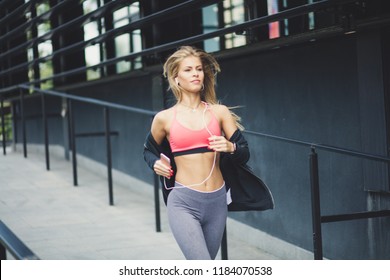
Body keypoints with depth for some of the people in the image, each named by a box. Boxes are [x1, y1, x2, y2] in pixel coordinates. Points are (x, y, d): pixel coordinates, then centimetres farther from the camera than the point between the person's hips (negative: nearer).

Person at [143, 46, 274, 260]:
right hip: (184, 203, -3)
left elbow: (244, 153, 5)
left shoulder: (219, 112, 5)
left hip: (217, 202, 3)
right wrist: (156, 164, 0)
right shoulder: (164, 119, 2)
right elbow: (149, 151, 21)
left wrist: (230, 148, -16)